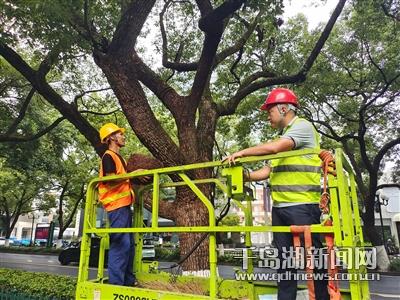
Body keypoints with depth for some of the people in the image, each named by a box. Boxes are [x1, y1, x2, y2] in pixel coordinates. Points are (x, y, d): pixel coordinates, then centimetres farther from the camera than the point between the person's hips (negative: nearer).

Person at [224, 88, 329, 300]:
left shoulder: (303, 126, -5)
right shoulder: (284, 136, 21)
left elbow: (273, 147, -22)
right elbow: (269, 170, 18)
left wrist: (242, 152, -13)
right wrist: (245, 176, 5)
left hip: (302, 206, -8)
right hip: (280, 207, 9)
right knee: (285, 259, 12)